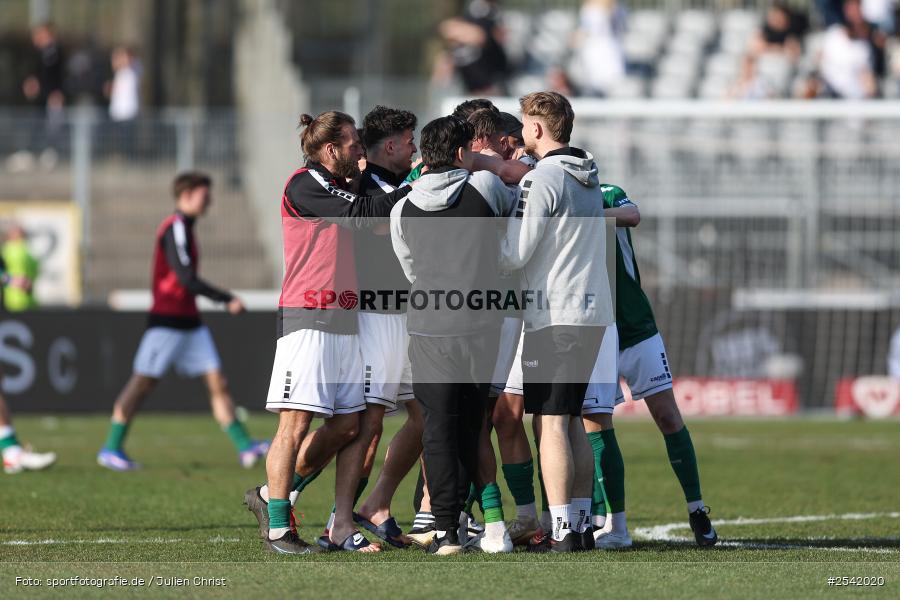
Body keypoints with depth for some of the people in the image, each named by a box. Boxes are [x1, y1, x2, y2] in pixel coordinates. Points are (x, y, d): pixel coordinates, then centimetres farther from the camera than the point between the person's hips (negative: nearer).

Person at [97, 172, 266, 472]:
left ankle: (244, 447, -2)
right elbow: (186, 278, -22)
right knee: (143, 382, -2)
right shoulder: (175, 229, -14)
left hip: (189, 322, 9)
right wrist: (227, 300, -20)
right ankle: (111, 449, 7)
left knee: (217, 381, 1)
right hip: (167, 320, -9)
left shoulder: (183, 228, 15)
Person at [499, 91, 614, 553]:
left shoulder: (542, 178, -12)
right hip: (593, 310, 8)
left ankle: (562, 531, -11)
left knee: (550, 422, -6)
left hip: (555, 315, -8)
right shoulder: (588, 178, 15)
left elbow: (513, 254, -14)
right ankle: (583, 524, 14)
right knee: (571, 420, 14)